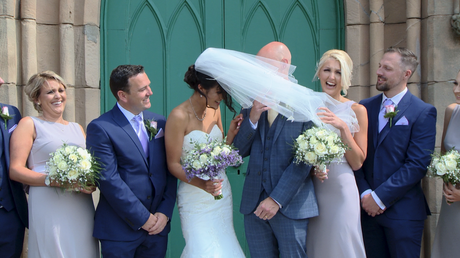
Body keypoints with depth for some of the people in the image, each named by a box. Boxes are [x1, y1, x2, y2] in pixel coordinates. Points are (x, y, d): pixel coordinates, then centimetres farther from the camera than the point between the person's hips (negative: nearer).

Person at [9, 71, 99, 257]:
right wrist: (53, 180, -17)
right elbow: (15, 170, -5)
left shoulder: (77, 128, 20)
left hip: (82, 206, 5)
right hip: (48, 208, -5)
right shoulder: (29, 124, 4)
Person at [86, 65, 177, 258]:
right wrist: (143, 219, -13)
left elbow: (170, 171, 9)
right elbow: (109, 180, -15)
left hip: (158, 226, 5)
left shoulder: (159, 123, 9)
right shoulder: (100, 128, -9)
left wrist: (165, 213, -3)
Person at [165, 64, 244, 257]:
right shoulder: (179, 116, -15)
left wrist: (231, 133, -5)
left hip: (221, 191, 6)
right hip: (196, 197, -6)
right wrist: (201, 184, -27)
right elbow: (173, 164, -13)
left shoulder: (214, 110, 5)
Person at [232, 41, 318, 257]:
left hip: (290, 205, -4)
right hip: (254, 204, 4)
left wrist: (276, 199, -14)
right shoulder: (252, 103, 9)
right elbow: (239, 151, 6)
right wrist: (252, 118, -10)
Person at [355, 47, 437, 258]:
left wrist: (380, 197, -14)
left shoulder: (423, 112, -6)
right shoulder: (365, 107, 8)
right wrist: (365, 193, -8)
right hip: (368, 207, 4)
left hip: (403, 211, -4)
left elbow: (418, 164, -12)